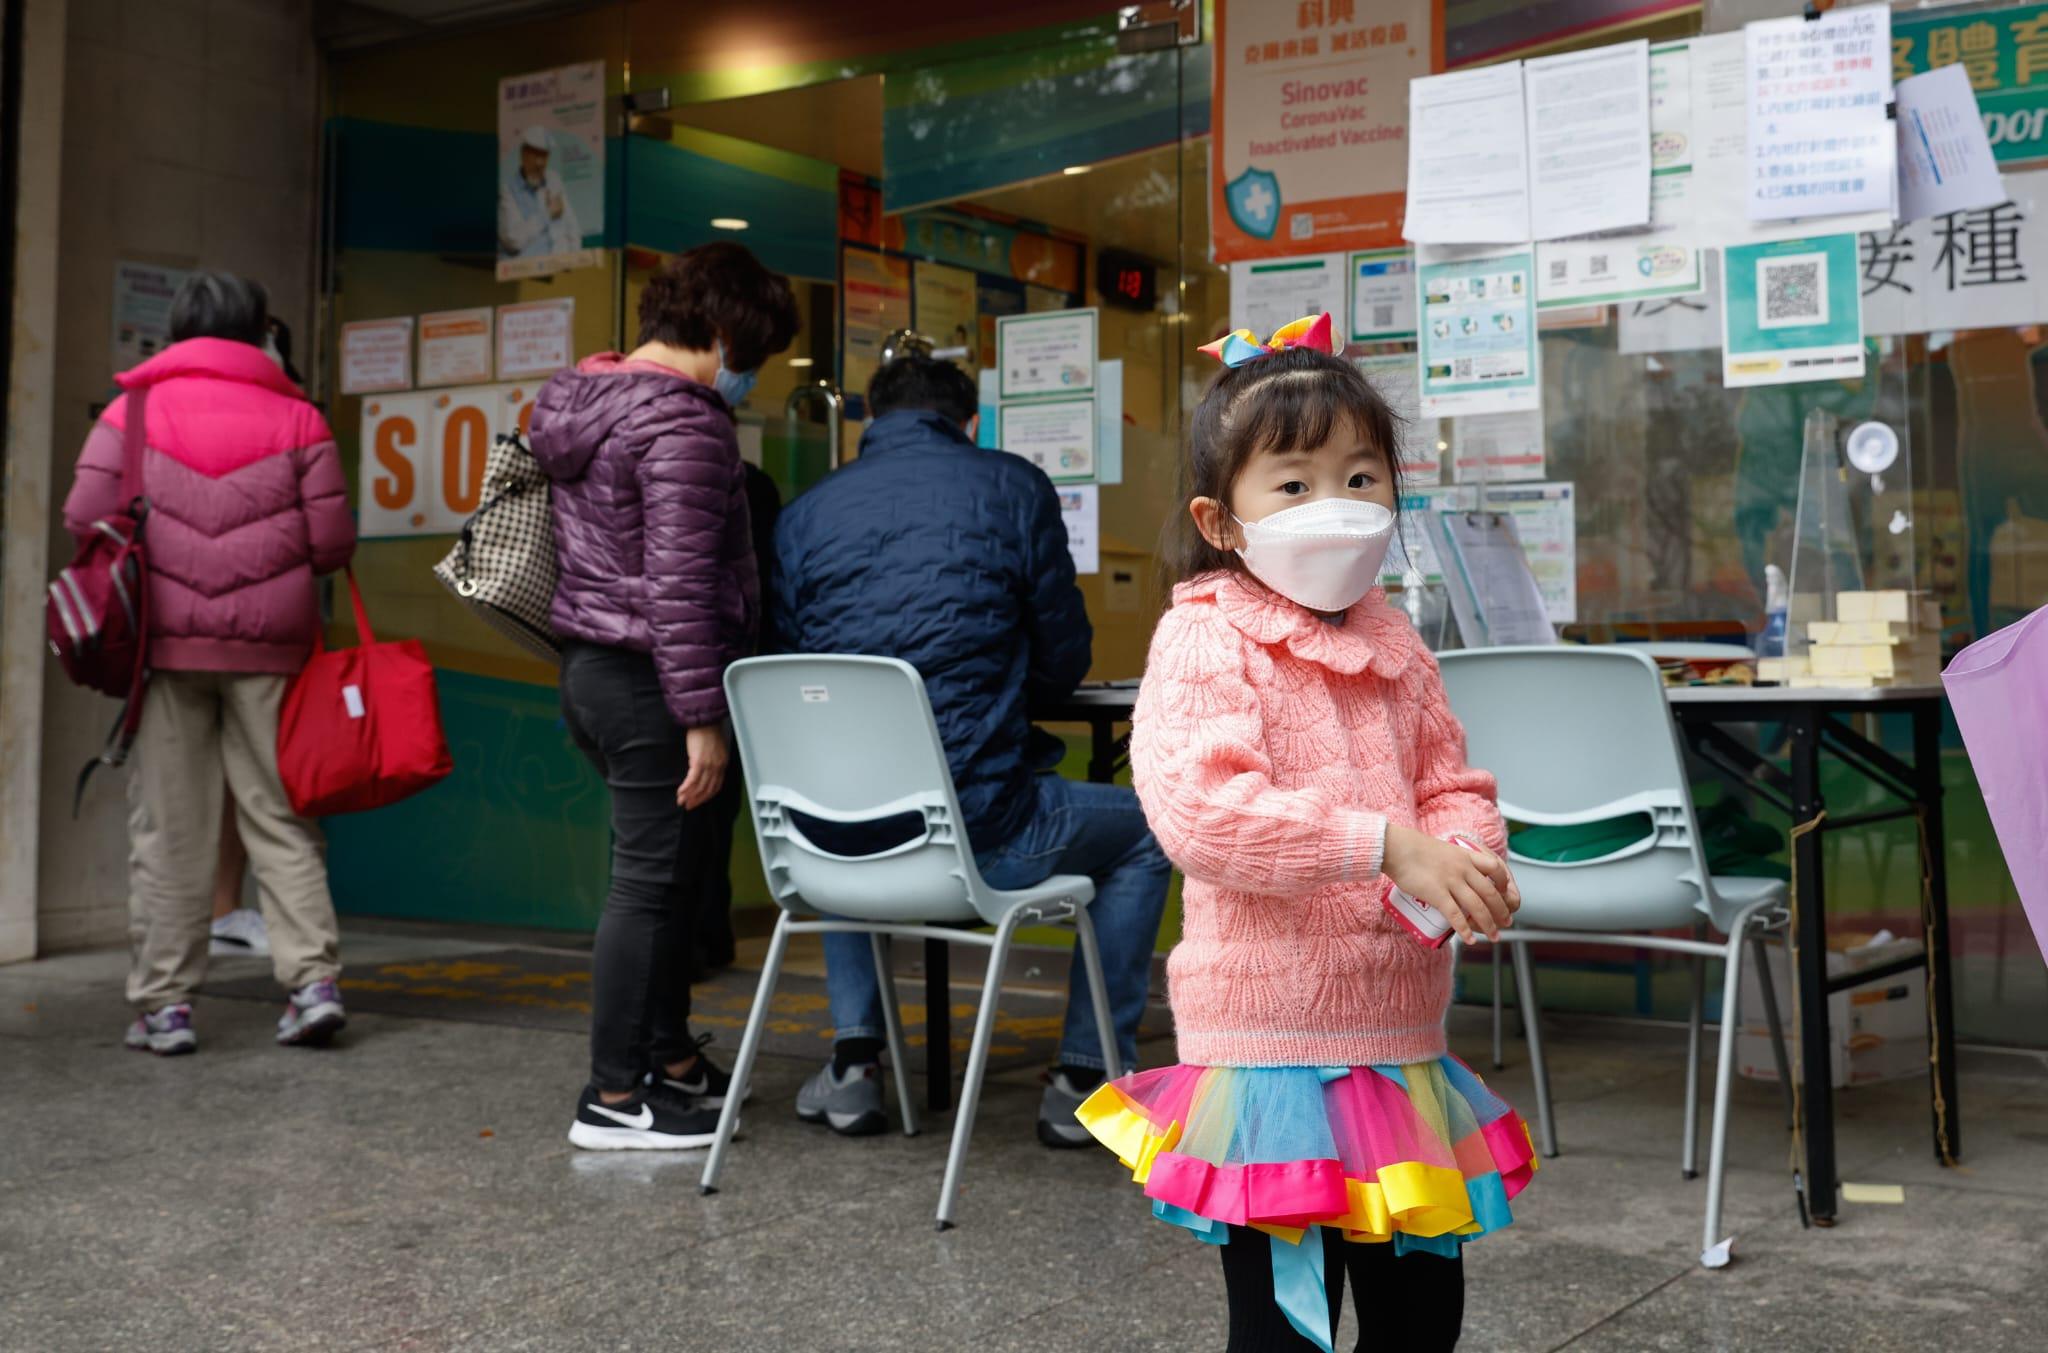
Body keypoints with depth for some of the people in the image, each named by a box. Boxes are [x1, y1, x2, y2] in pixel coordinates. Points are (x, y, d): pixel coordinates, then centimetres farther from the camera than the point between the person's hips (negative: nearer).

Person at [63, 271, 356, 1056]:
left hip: (169, 644, 0)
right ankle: (313, 978, -1)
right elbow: (333, 543, 0)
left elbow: (85, 520, -1)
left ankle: (163, 1003, 7)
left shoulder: (133, 412, 5)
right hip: (269, 648, 0)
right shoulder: (297, 418, 3)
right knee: (279, 815, 7)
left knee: (169, 827, 5)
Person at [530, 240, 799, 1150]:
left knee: (664, 872, 18)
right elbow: (679, 585, -22)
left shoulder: (578, 400, 14)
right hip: (650, 679, -10)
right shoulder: (685, 424, -16)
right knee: (653, 879, -3)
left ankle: (672, 1060, 28)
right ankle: (612, 1100, 4)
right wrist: (703, 717, -20)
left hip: (590, 666, 10)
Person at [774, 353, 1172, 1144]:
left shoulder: (805, 514, 10)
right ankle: (1085, 1078, 20)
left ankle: (853, 1057, 29)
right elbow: (1064, 663, 5)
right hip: (980, 839, -4)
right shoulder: (1014, 488, 1)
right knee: (1145, 831, 24)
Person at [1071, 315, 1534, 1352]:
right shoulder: (1203, 642, -13)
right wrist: (1386, 847, -29)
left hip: (1399, 1040, 7)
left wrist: (1470, 860, -8)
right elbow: (1199, 807, -25)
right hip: (1270, 1041, -7)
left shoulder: (1393, 645, 9)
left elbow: (1451, 782, 16)